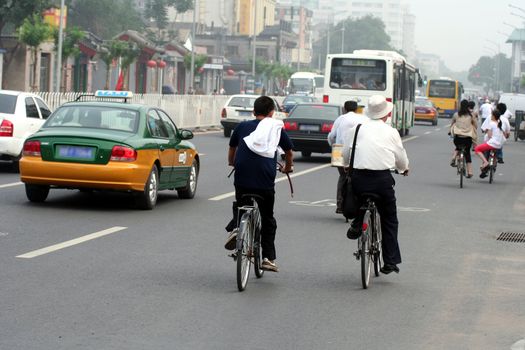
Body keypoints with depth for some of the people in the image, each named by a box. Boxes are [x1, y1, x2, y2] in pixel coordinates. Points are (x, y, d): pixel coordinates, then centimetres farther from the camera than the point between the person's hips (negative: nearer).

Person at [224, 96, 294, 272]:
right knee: (268, 219, 15)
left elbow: (232, 148, 29)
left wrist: (232, 163, 49)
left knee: (240, 205, 26)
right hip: (265, 181, 0)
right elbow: (289, 151, 26)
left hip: (242, 176, 1)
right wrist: (288, 167, 46)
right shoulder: (277, 129, 12)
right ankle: (268, 257, 10)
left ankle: (235, 227, -3)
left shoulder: (242, 126, 13)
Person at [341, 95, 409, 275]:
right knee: (389, 219, 14)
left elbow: (345, 156, 12)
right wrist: (404, 169, 36)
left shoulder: (357, 129, 6)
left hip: (359, 178, 1)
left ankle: (356, 225, 19)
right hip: (383, 179, -1)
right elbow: (401, 159, 13)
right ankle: (390, 261, 11)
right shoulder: (391, 132, 6)